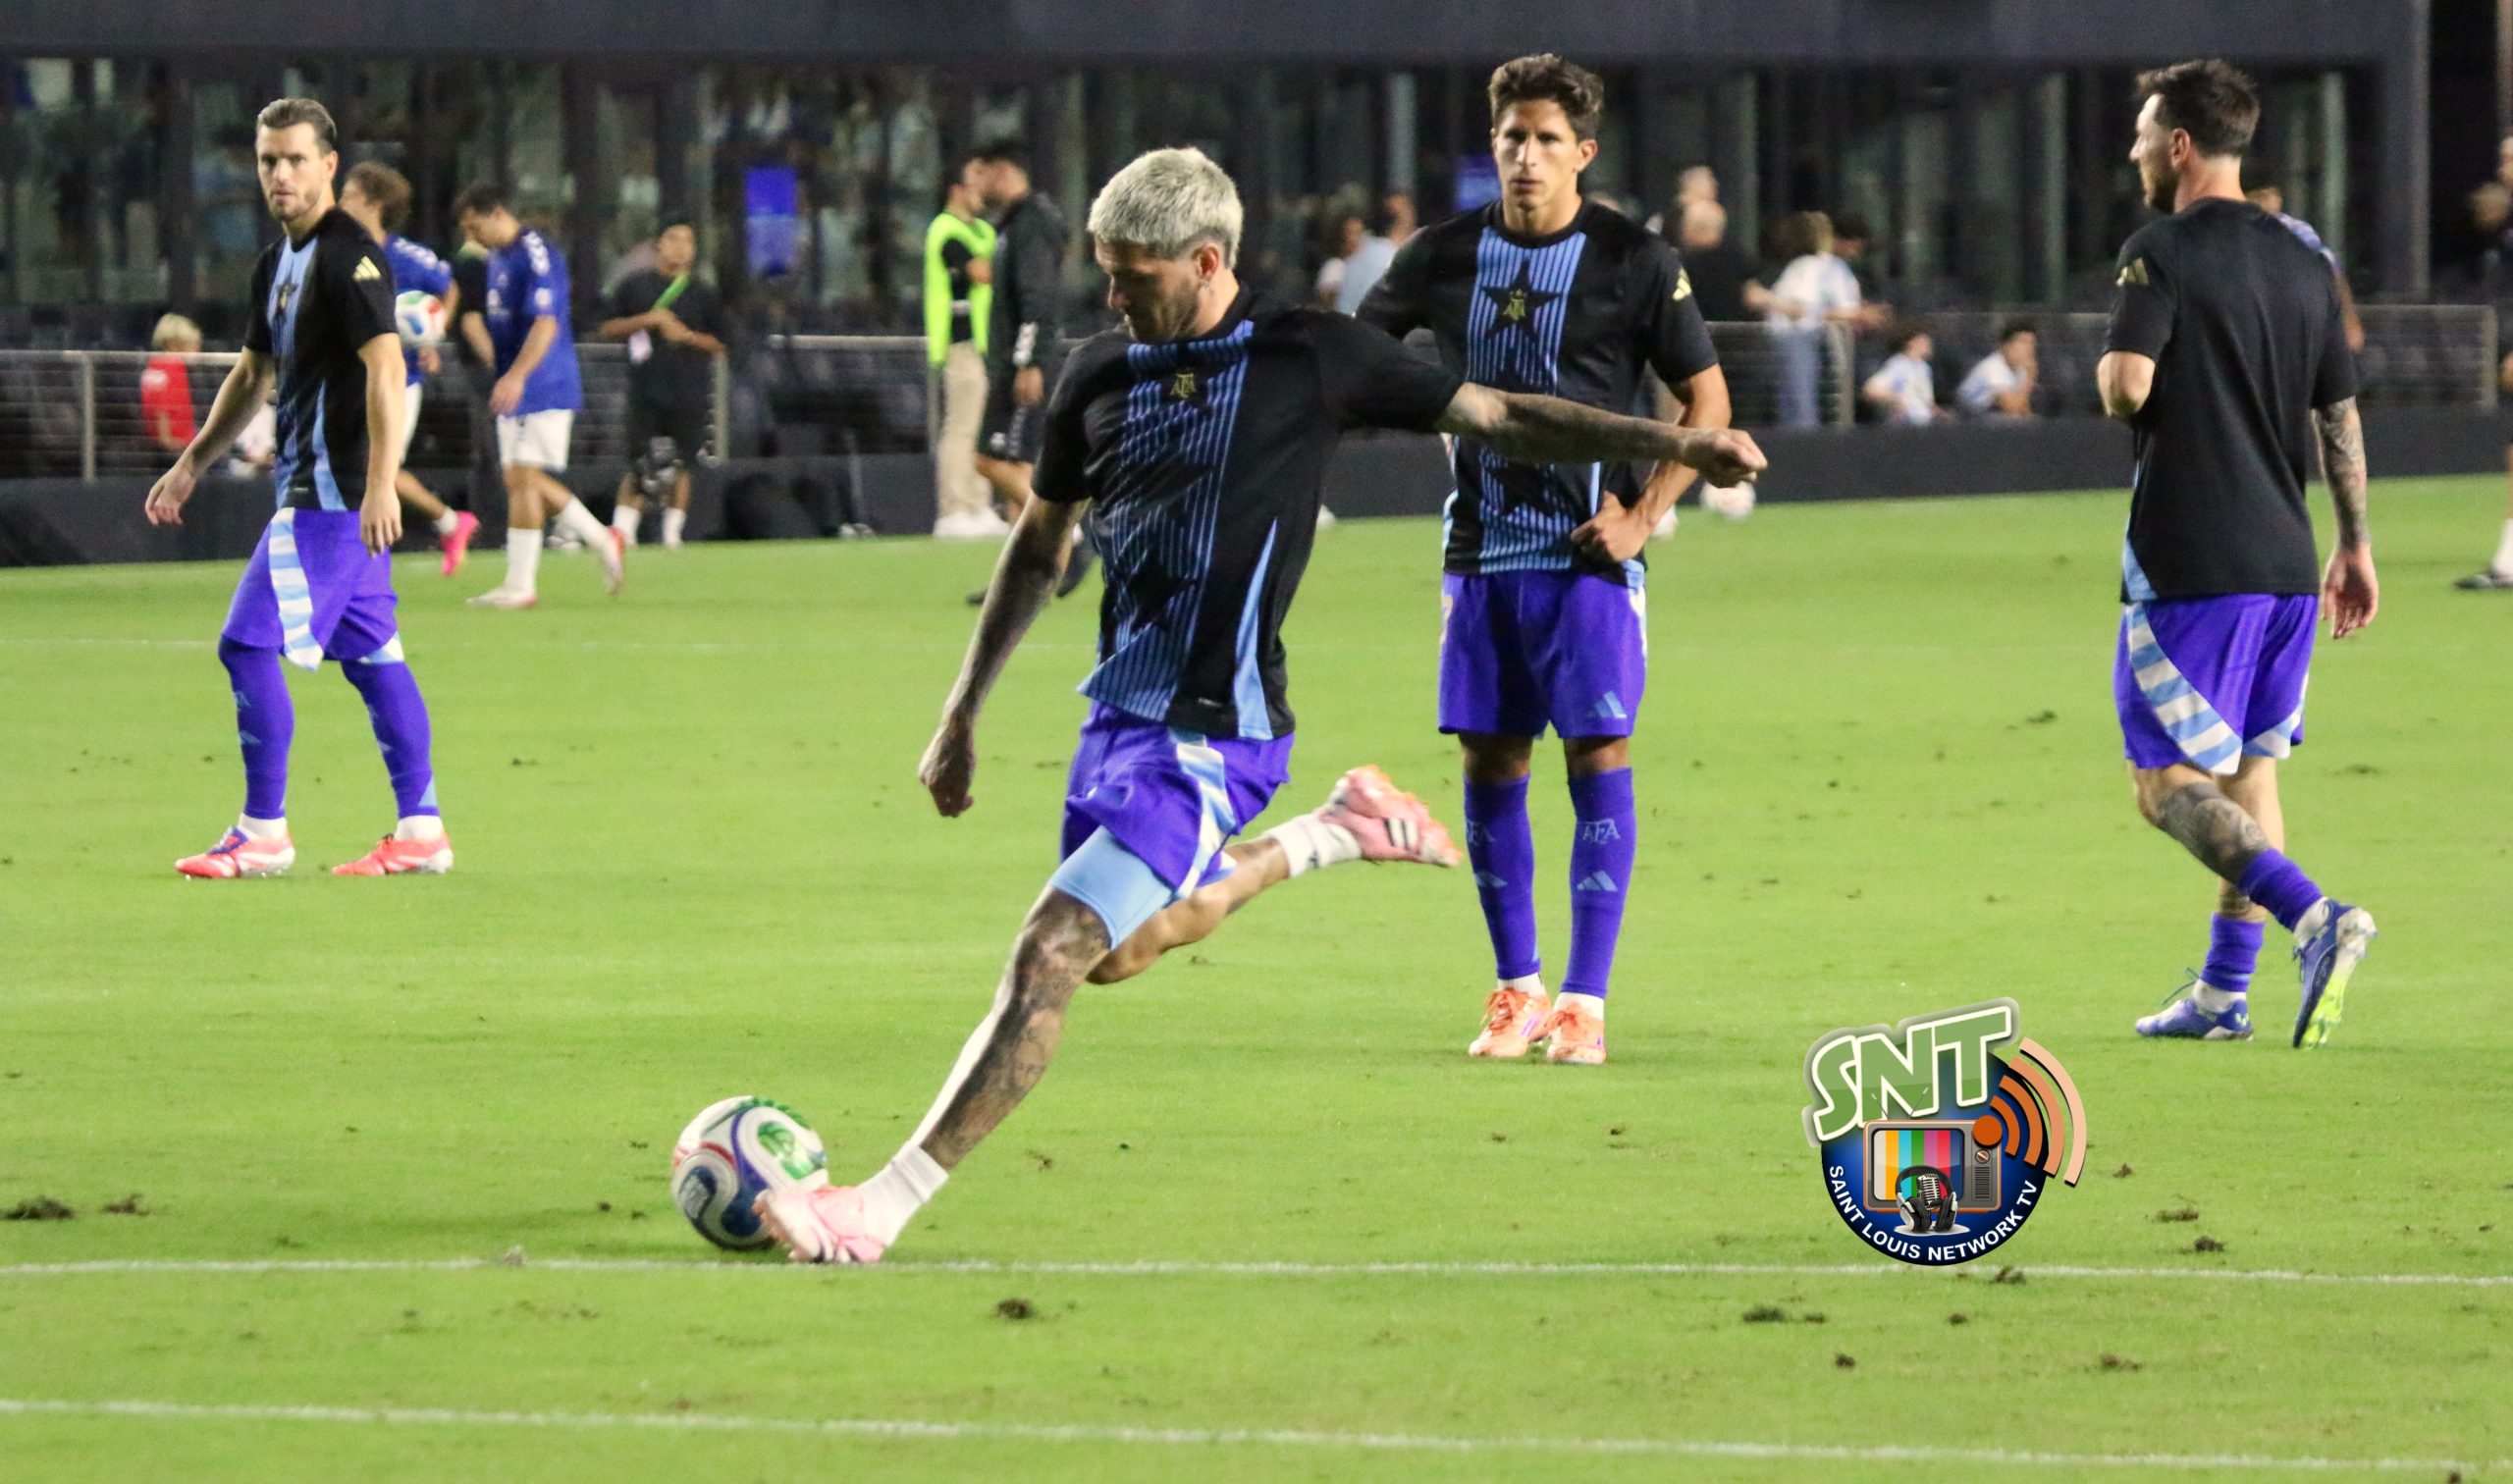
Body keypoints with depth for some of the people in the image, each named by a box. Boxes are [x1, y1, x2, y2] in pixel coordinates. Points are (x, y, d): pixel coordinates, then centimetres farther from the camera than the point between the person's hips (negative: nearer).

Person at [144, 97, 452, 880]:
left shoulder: (350, 256, -14)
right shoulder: (278, 263, 16)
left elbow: (385, 367, -23)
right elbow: (253, 374, 27)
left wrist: (381, 484, -31)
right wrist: (192, 463, 24)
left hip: (335, 490, -10)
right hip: (311, 487, 10)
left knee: (250, 644, -10)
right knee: (370, 655, 9)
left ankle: (262, 834, -6)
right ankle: (420, 830, 11)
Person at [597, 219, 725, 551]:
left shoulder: (703, 294, 9)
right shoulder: (635, 285, 7)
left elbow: (719, 345, 9)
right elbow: (609, 329, 6)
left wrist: (687, 336, -9)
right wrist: (645, 320, -9)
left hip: (689, 396, 2)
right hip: (646, 395, -2)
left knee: (680, 467, 5)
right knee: (640, 467, -9)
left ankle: (672, 533, 13)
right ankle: (622, 528, -7)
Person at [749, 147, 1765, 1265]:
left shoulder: (1308, 357, -8)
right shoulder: (1101, 375, 5)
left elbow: (1495, 416, 1)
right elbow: (1039, 544, 19)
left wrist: (1672, 444, -5)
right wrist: (962, 714, 19)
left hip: (1211, 738, -7)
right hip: (1117, 714, 7)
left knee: (1047, 957, -16)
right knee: (1116, 953, 23)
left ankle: (881, 1209, -16)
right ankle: (1335, 836, 40)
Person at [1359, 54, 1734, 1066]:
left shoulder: (1635, 262, -4)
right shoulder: (1447, 257, 5)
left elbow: (1706, 399, 0)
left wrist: (1642, 518, -8)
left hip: (1590, 557, -4)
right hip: (1483, 554, 4)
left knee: (1597, 758, -8)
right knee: (1489, 765, 4)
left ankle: (1585, 1001, -5)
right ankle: (1517, 990, 15)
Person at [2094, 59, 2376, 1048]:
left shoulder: (2161, 253, -10)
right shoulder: (2303, 261, 11)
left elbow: (2127, 386, -21)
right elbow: (2341, 414, 14)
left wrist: (2109, 372, 3)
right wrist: (2355, 545, 21)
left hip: (2191, 566, -7)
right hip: (2284, 563, 7)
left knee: (2167, 782, -6)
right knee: (2248, 773, 15)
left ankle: (2316, 919, -26)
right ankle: (2223, 993, 17)